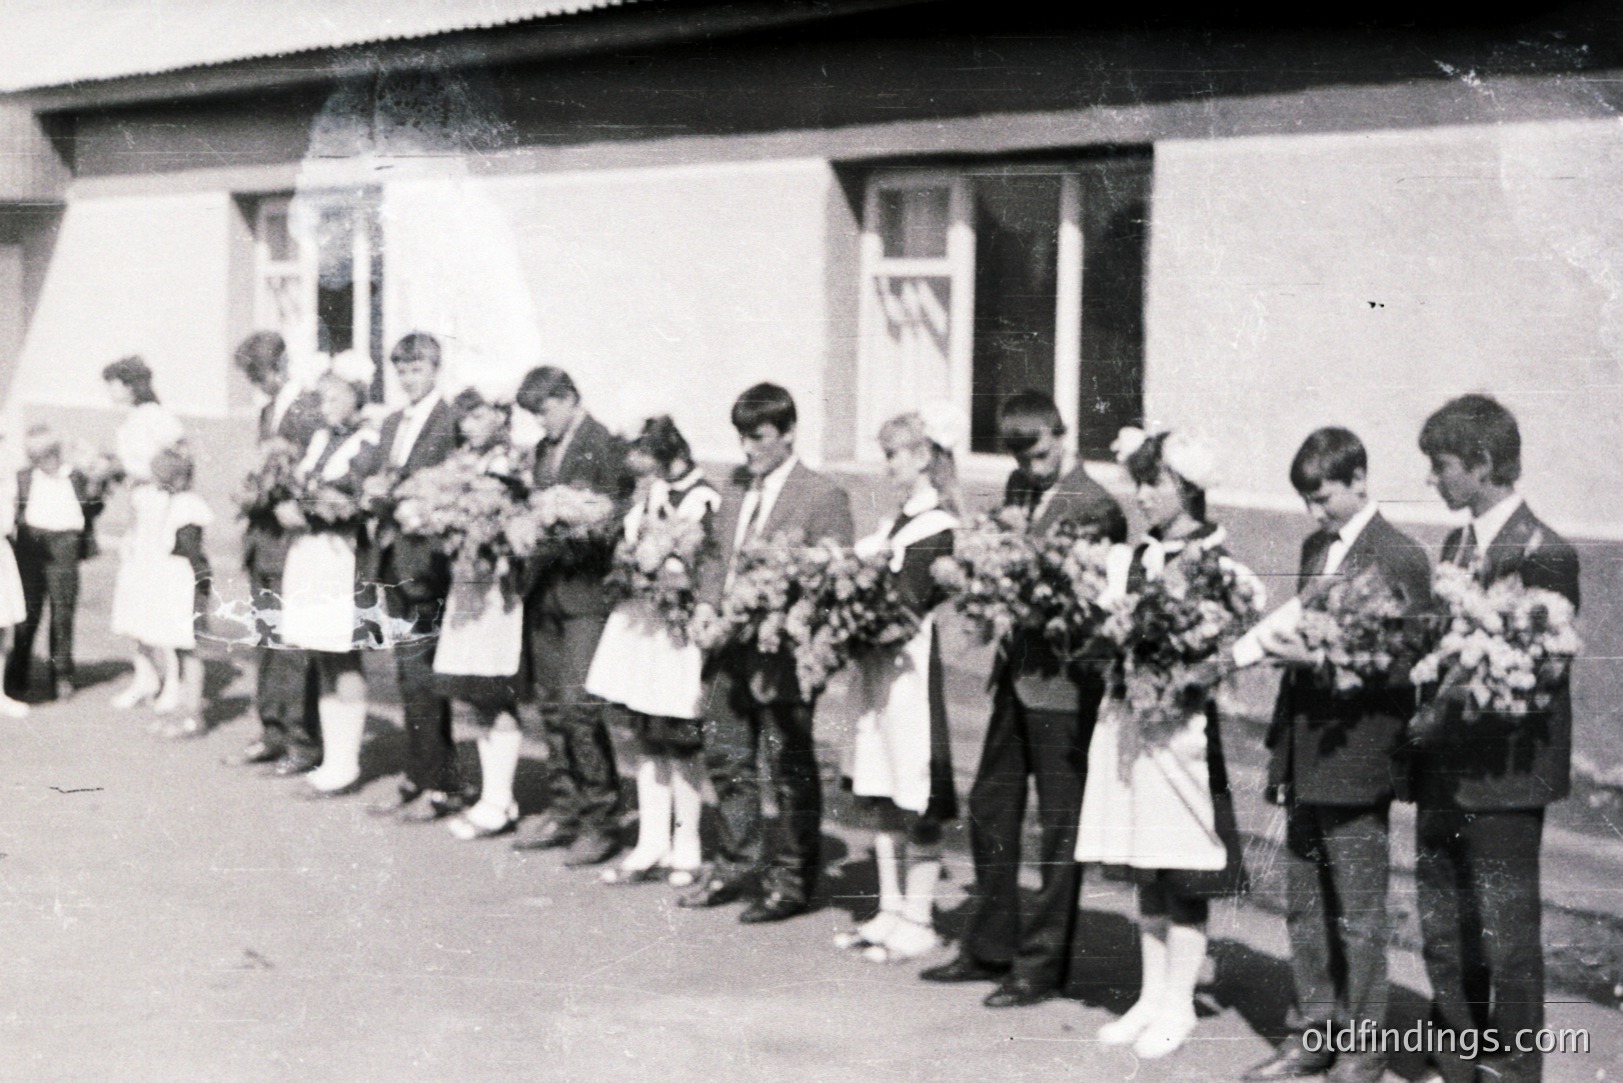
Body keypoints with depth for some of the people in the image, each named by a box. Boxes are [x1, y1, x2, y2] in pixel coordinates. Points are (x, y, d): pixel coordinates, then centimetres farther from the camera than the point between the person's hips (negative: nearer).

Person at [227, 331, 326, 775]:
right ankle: (272, 733, 21)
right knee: (265, 642, 13)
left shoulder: (309, 409, -11)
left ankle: (303, 741, 2)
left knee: (294, 646, -5)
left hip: (294, 543, -9)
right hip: (264, 539, 9)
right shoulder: (267, 412, 17)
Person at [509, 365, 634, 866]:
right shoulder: (545, 449, 18)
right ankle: (565, 810, 21)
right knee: (550, 705, 11)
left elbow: (620, 517, -8)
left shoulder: (605, 446, -6)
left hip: (587, 589, -8)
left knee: (579, 704, -12)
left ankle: (602, 819, -3)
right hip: (544, 589, 8)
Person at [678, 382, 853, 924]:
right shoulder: (736, 488, 12)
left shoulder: (823, 497, -10)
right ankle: (738, 866, 29)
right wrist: (708, 604, 3)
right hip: (731, 649, 7)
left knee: (790, 768, 4)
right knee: (727, 758, 14)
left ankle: (792, 879, 15)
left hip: (783, 655, -7)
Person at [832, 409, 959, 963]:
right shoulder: (896, 522, 15)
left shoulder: (937, 530, -12)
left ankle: (918, 922, 8)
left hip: (913, 667, -9)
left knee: (916, 804, -1)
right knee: (881, 798, 13)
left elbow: (908, 601, -19)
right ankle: (890, 911, 23)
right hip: (880, 667, 9)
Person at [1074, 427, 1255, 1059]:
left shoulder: (1214, 563, -8)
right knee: (1146, 876, 14)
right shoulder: (1132, 559, 12)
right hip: (1128, 718, 7)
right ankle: (1152, 998, 23)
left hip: (1181, 726, -7)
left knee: (1183, 880, 1)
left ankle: (1178, 1008, 11)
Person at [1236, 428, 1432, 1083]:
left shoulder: (1399, 557, -10)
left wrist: (1314, 655, -19)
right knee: (1303, 905, 13)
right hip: (1306, 758, 7)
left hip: (1357, 764, -7)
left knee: (1358, 912, 2)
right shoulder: (1316, 549, 13)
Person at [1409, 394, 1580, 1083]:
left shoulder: (1544, 555, -12)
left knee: (1505, 932, 2)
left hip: (1504, 774, -8)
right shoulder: (1457, 546, 13)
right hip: (1444, 771, 8)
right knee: (1442, 929, 14)